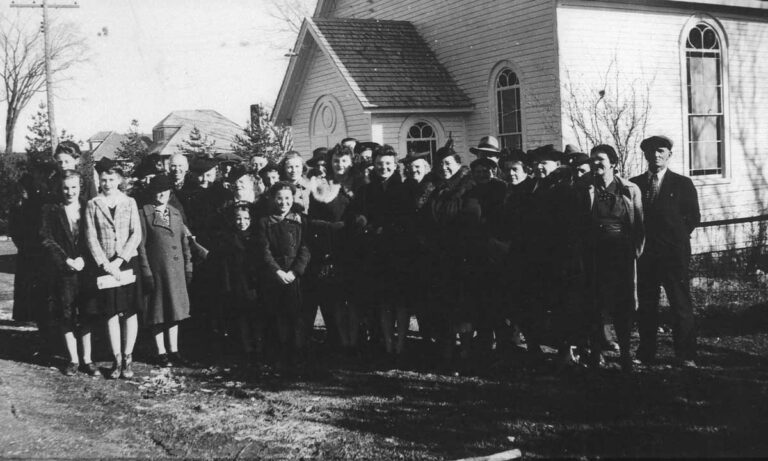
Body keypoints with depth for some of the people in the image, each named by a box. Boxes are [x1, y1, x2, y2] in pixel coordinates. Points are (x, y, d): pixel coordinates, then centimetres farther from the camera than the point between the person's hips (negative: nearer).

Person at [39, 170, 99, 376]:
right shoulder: (52, 211, 3)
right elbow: (47, 241, -2)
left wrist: (83, 259, -12)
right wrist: (67, 261, -10)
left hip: (86, 269, 0)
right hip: (62, 272, 0)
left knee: (87, 315, 3)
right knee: (66, 316, 4)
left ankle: (87, 359, 13)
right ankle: (73, 359, 16)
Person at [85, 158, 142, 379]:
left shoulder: (129, 202, 4)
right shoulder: (92, 205, 3)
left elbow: (136, 235, -2)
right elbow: (91, 238, -2)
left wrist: (119, 260, -12)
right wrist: (106, 264, -11)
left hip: (128, 263, 0)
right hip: (105, 266, 0)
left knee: (130, 312, 1)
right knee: (111, 313, 3)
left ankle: (128, 358, 9)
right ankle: (117, 359, 10)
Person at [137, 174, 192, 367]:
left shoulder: (175, 213, 11)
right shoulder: (145, 213, -4)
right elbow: (141, 245, -7)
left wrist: (188, 267, 7)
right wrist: (146, 272, -12)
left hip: (176, 270, 5)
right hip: (156, 270, -5)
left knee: (174, 310, 10)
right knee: (158, 313, 4)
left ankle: (173, 351, 19)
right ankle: (161, 353, 13)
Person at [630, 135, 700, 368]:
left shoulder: (683, 184, 5)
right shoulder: (634, 185, 9)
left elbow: (694, 216, 6)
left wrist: (677, 237, 1)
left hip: (674, 253, -2)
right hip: (645, 253, 2)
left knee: (681, 305, -1)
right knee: (646, 305, 5)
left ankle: (685, 356, 5)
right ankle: (646, 354, 14)